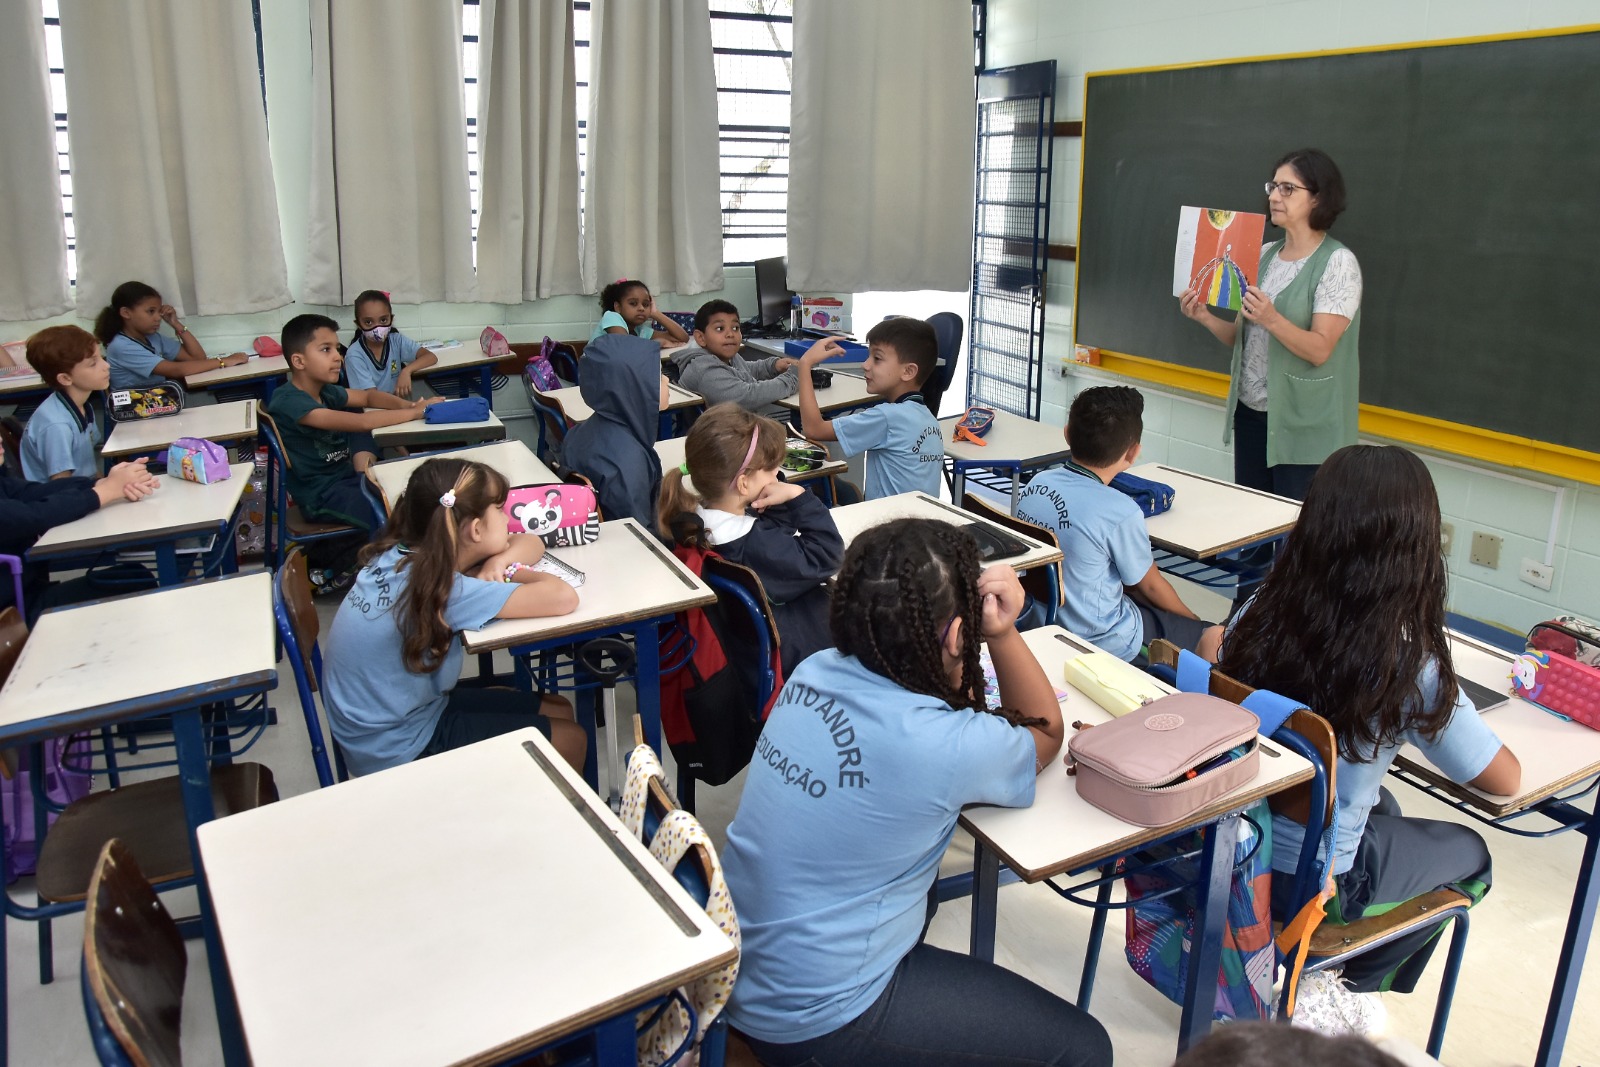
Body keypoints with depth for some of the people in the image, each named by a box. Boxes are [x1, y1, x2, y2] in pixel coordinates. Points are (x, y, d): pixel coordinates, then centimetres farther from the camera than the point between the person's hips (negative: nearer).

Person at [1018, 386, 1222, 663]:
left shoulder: (1037, 482, -7)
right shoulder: (1121, 512, -25)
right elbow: (1150, 585, -7)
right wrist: (1194, 619, 13)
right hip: (1101, 642, -7)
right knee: (1215, 636, 7)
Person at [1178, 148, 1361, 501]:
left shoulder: (1338, 263, -9)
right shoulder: (1264, 255, 8)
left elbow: (1319, 350, -17)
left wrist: (1272, 319, -32)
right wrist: (1205, 317, -6)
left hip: (1303, 425, -6)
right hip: (1250, 412, 6)